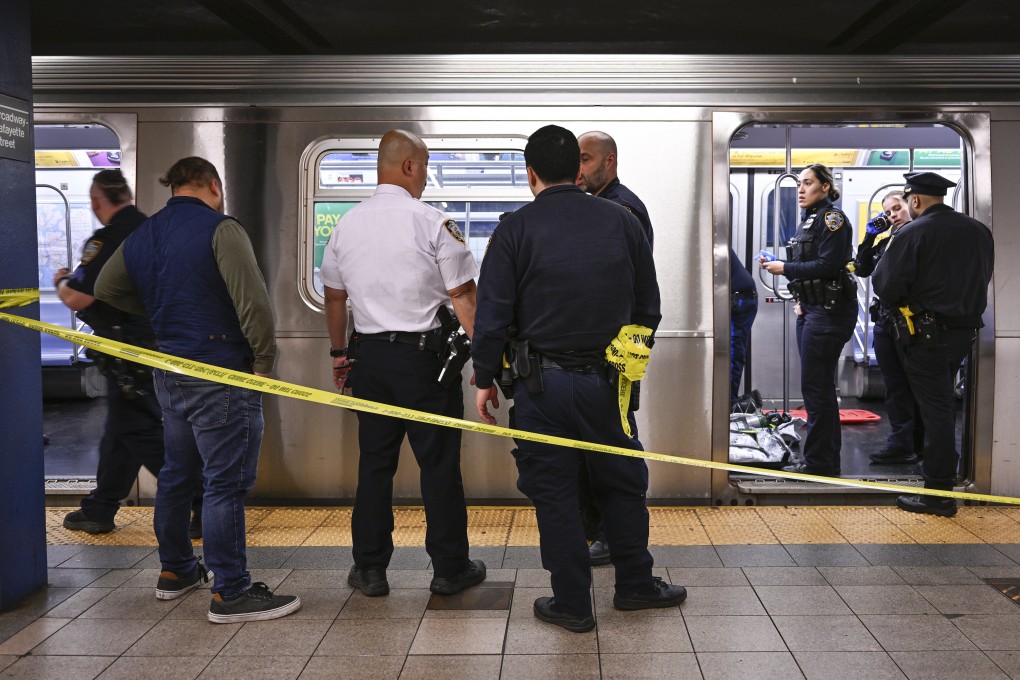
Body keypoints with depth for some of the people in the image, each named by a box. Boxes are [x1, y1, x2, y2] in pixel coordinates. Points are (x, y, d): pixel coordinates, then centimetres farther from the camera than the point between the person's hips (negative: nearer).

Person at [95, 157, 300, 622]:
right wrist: (264, 359, -11)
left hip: (169, 373, 8)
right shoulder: (220, 229, -13)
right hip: (221, 375, -8)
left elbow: (107, 289, 26)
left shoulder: (141, 236, 11)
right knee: (226, 482, -4)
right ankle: (230, 592, 1)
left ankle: (175, 570, 34)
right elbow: (252, 300, -22)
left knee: (177, 473, 20)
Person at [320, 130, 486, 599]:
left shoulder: (346, 225, 7)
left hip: (369, 355, 5)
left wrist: (339, 354, 26)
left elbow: (334, 297, 15)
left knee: (374, 462, 11)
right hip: (425, 355, -5)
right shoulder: (433, 223, -9)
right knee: (439, 464, 5)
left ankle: (369, 568, 18)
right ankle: (450, 569, 14)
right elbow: (463, 297, -9)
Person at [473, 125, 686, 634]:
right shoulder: (622, 221, 3)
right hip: (607, 380, 3)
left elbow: (492, 313, -7)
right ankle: (634, 584, 30)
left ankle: (572, 604, 17)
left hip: (543, 383, -2)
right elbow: (648, 306, 9)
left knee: (554, 492, 8)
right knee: (622, 482, 18)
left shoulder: (515, 229, -6)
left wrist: (485, 378, 4)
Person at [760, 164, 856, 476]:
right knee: (819, 386, 13)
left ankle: (819, 462, 0)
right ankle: (827, 458, 22)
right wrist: (801, 299, 10)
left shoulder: (832, 218, -10)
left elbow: (827, 265, -19)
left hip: (829, 310, -10)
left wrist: (785, 268, -14)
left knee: (815, 386, -7)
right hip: (811, 310, 10)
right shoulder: (809, 220, 18)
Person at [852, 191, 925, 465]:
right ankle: (901, 444, 16)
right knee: (895, 384, 10)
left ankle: (917, 444, 9)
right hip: (885, 319, 7)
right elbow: (862, 269, 12)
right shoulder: (885, 238, 12)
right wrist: (869, 237, 4)